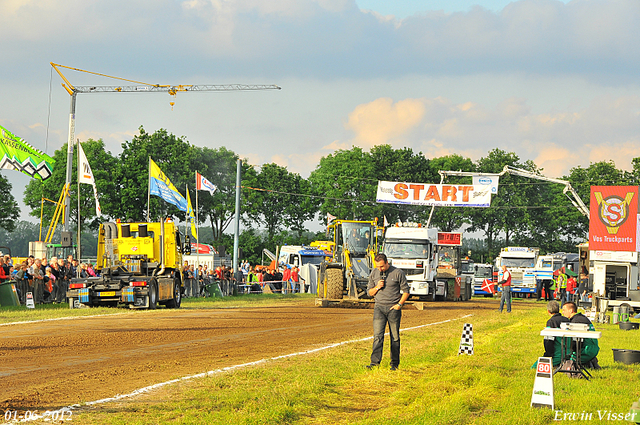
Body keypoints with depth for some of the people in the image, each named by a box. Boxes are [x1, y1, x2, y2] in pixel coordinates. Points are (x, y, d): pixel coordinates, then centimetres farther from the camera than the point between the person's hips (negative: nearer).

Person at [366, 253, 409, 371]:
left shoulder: (398, 273, -2)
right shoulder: (374, 274, 7)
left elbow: (406, 291, 3)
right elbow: (369, 292, 14)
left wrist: (399, 304, -8)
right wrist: (377, 287, -7)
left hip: (393, 308, -2)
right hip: (379, 307, 2)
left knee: (395, 337, 2)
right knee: (378, 335, -11)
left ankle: (395, 363, 10)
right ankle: (375, 361, -17)